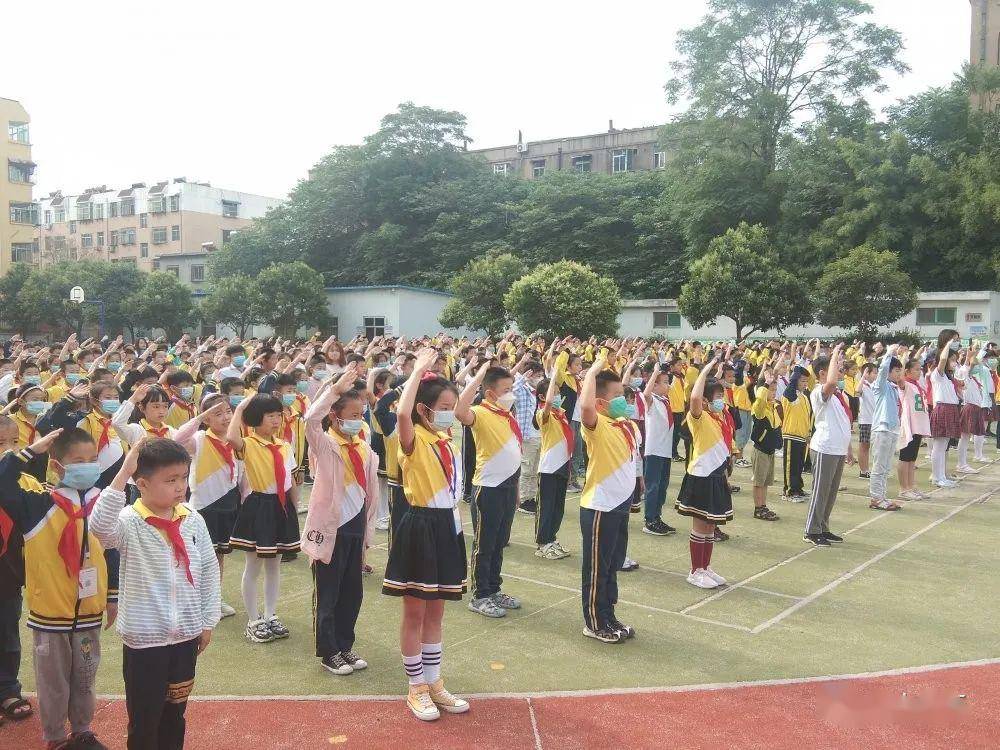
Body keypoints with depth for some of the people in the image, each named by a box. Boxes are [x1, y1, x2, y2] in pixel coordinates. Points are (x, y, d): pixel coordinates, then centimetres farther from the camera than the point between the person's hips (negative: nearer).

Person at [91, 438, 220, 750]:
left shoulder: (193, 520, -2)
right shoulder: (129, 523, -15)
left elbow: (209, 569, 7)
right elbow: (100, 526, -39)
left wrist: (208, 620, 7)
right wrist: (123, 473, -41)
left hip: (186, 635, 4)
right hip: (143, 639, -4)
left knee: (175, 714, 20)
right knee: (143, 721, 8)